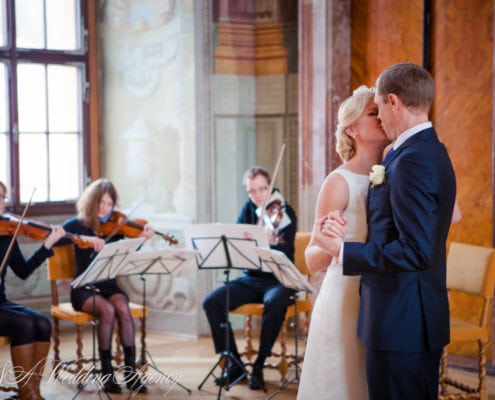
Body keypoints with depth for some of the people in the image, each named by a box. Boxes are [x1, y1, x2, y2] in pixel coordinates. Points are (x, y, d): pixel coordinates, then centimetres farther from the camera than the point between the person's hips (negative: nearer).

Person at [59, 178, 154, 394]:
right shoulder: (77, 224, -1)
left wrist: (143, 239, -27)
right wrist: (84, 238, -32)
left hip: (109, 286, 2)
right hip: (84, 289, -2)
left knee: (122, 308, -31)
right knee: (108, 310, -32)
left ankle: (130, 370, -24)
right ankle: (106, 372, -18)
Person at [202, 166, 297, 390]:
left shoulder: (285, 212, -8)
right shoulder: (248, 210, 6)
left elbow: (287, 254, -20)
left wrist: (273, 242, -42)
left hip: (278, 280, -4)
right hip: (251, 279, 5)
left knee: (275, 302, -38)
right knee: (211, 302, -18)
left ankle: (259, 366, -21)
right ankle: (234, 363, -7)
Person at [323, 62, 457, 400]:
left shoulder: (413, 160, -20)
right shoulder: (431, 151, 12)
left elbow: (416, 251, -26)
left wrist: (344, 251, -17)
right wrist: (347, 228, -2)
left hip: (400, 321, -10)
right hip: (421, 319, 10)